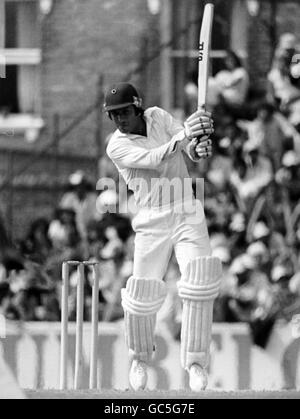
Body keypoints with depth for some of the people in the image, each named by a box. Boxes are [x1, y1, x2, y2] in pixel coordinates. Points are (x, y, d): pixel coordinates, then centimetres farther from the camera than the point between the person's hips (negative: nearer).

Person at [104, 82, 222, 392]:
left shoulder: (158, 117, 2)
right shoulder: (117, 147, -8)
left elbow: (192, 151, -9)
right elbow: (153, 160, -25)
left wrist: (200, 147, -34)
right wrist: (183, 136, -41)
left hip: (188, 214, 1)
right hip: (152, 223, -1)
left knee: (200, 282, -19)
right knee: (142, 296, -6)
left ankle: (195, 361, -10)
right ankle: (140, 358, 22)